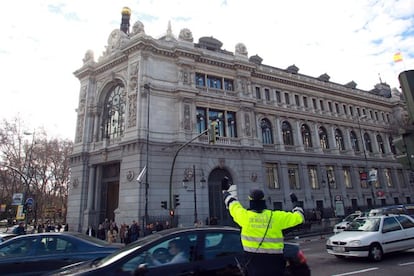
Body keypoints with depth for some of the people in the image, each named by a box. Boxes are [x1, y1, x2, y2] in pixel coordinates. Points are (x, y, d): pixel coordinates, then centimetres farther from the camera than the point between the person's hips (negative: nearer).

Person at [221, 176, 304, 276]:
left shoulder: (244, 216, -8)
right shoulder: (276, 216, -8)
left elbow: (233, 204, 10)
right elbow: (298, 217, 3)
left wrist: (226, 189, 27)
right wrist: (295, 203, 22)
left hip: (253, 259, 0)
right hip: (273, 260, 0)